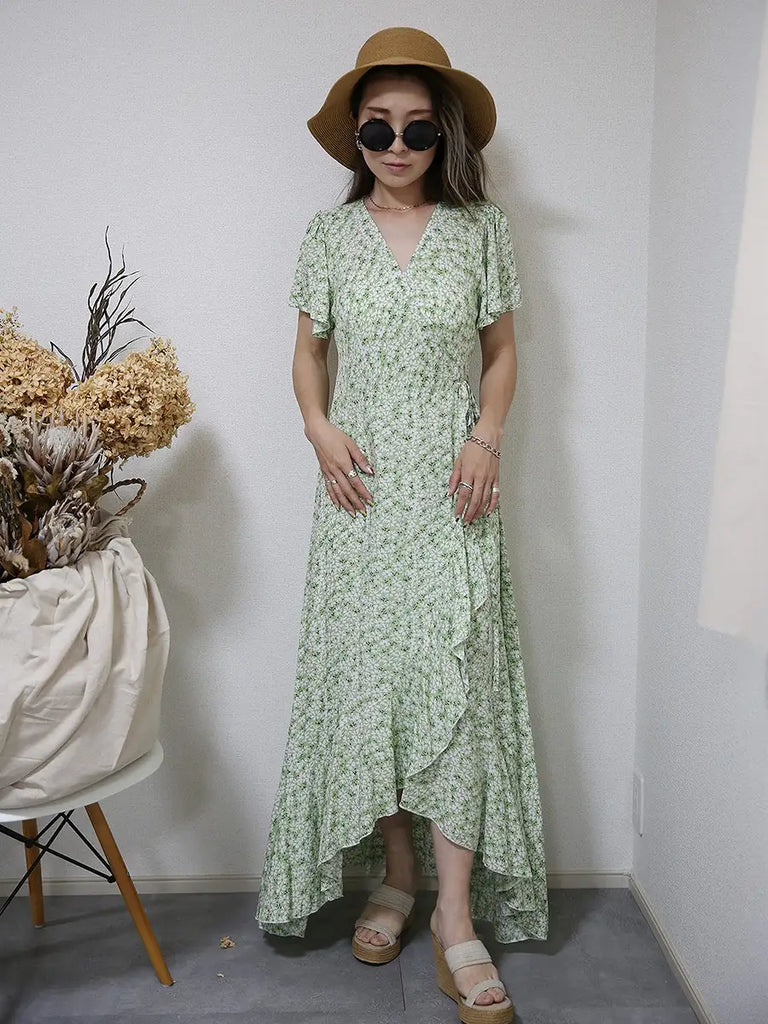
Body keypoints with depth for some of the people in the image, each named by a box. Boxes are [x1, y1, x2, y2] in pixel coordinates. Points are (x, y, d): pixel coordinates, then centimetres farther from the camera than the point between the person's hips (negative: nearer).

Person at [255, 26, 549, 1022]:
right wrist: (321, 430, -7)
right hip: (361, 481, 2)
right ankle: (397, 876, 21)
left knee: (457, 675, -6)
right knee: (366, 670, 3)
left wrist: (487, 438, -9)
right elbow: (309, 351, 12)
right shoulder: (330, 232, 7)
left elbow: (502, 352, 9)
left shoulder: (481, 229, 4)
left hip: (451, 481, -1)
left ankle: (457, 915, 3)